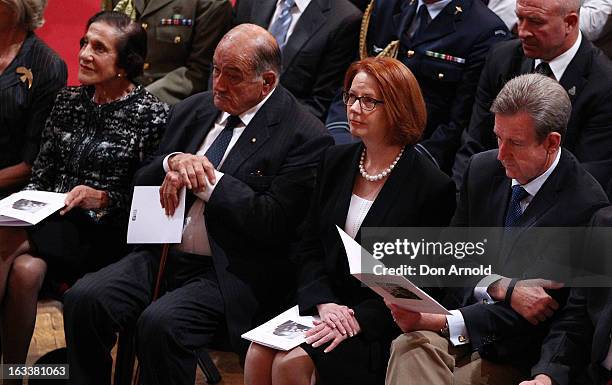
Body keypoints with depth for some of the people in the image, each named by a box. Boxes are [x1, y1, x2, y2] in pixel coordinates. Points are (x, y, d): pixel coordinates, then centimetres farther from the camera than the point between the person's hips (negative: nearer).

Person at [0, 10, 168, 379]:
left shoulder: (151, 114, -5)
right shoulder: (69, 100, 12)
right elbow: (42, 172, 15)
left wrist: (102, 199, -18)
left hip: (106, 232, -5)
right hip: (51, 218, 5)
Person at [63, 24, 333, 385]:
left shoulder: (304, 135, -7)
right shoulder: (195, 109, 14)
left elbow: (274, 224, -15)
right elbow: (143, 182, 16)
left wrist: (209, 179, -13)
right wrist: (173, 163, -7)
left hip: (231, 273, -6)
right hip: (165, 254, 6)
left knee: (160, 323, -32)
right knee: (83, 299, -18)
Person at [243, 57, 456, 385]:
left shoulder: (432, 187, -10)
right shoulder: (336, 162, 9)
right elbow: (309, 248, 11)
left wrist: (359, 320, -19)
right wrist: (324, 303, -8)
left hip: (380, 325, -5)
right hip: (325, 300, 6)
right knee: (259, 354, -21)